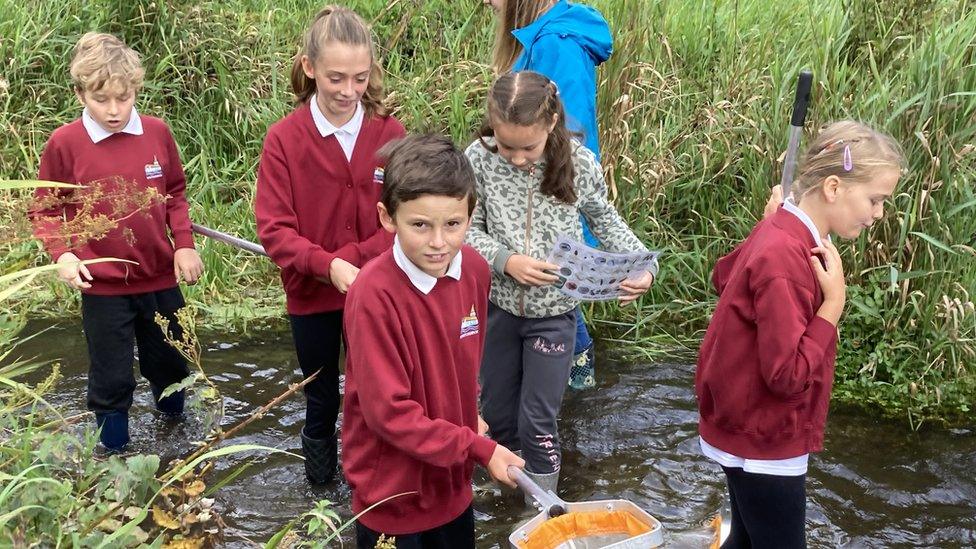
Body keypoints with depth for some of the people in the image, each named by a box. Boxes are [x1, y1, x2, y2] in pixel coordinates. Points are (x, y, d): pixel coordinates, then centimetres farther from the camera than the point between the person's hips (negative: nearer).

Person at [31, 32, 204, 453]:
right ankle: (114, 454, 28)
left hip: (161, 278, 3)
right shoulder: (64, 144, -11)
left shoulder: (156, 132, -4)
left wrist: (184, 244, -3)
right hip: (103, 287, -3)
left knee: (170, 364, 20)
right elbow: (46, 210, -1)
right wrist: (62, 253, -17)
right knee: (111, 380, 9)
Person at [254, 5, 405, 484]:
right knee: (321, 400, 18)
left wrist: (352, 257, -21)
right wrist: (328, 266, -30)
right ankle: (318, 483, 39)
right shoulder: (283, 138, -12)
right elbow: (274, 229, -15)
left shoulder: (390, 134, -8)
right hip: (312, 296, 0)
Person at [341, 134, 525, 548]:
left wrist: (468, 412, 7)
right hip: (393, 488, -6)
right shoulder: (375, 295, -27)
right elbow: (388, 411, -25)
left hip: (452, 477, 6)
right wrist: (479, 449, -21)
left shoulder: (474, 269, -8)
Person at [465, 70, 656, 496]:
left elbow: (604, 220, 1)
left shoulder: (578, 162, -14)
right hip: (498, 305, 2)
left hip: (553, 311, -2)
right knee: (496, 413, 17)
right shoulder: (479, 159, -15)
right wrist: (505, 260, -24)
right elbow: (467, 229, -7)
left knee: (538, 423, 3)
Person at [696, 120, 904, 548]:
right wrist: (833, 302, -24)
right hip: (763, 439, -10)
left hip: (753, 430, 10)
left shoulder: (780, 234, 1)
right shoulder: (784, 258, -29)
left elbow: (724, 277, 22)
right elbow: (789, 375, -28)